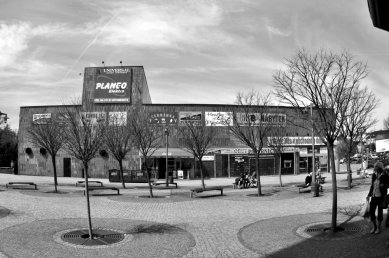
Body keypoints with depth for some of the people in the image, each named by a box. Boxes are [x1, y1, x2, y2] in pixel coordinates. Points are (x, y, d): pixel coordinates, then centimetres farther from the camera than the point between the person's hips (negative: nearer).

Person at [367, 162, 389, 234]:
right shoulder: (374, 175, 4)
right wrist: (369, 195, 11)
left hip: (381, 196, -4)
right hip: (374, 196, 4)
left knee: (380, 212, 6)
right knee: (371, 212, 3)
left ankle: (378, 227, 22)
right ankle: (374, 226, 22)